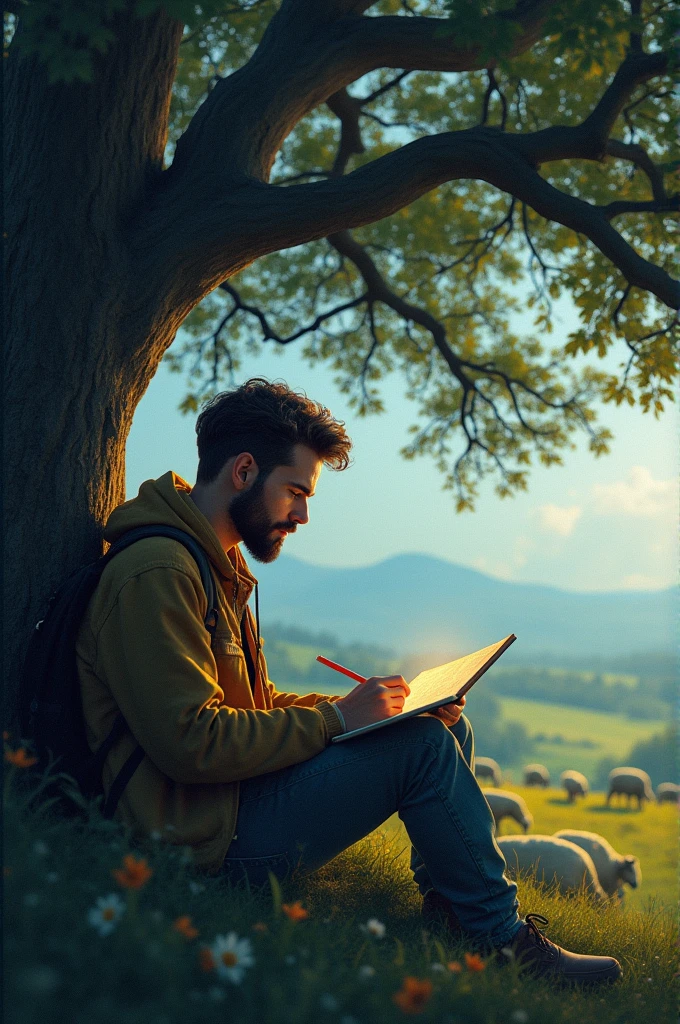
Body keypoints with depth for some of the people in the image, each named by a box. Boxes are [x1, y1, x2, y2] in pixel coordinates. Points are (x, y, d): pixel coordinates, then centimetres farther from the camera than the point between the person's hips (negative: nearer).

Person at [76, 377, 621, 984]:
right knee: (425, 746, -18)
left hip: (235, 796, 10)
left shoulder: (218, 563, 16)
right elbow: (190, 741, -25)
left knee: (450, 727, 7)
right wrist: (335, 718, -17)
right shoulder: (154, 574, -18)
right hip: (208, 838, -10)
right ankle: (503, 944, -3)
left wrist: (361, 707, 2)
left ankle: (447, 913, 10)